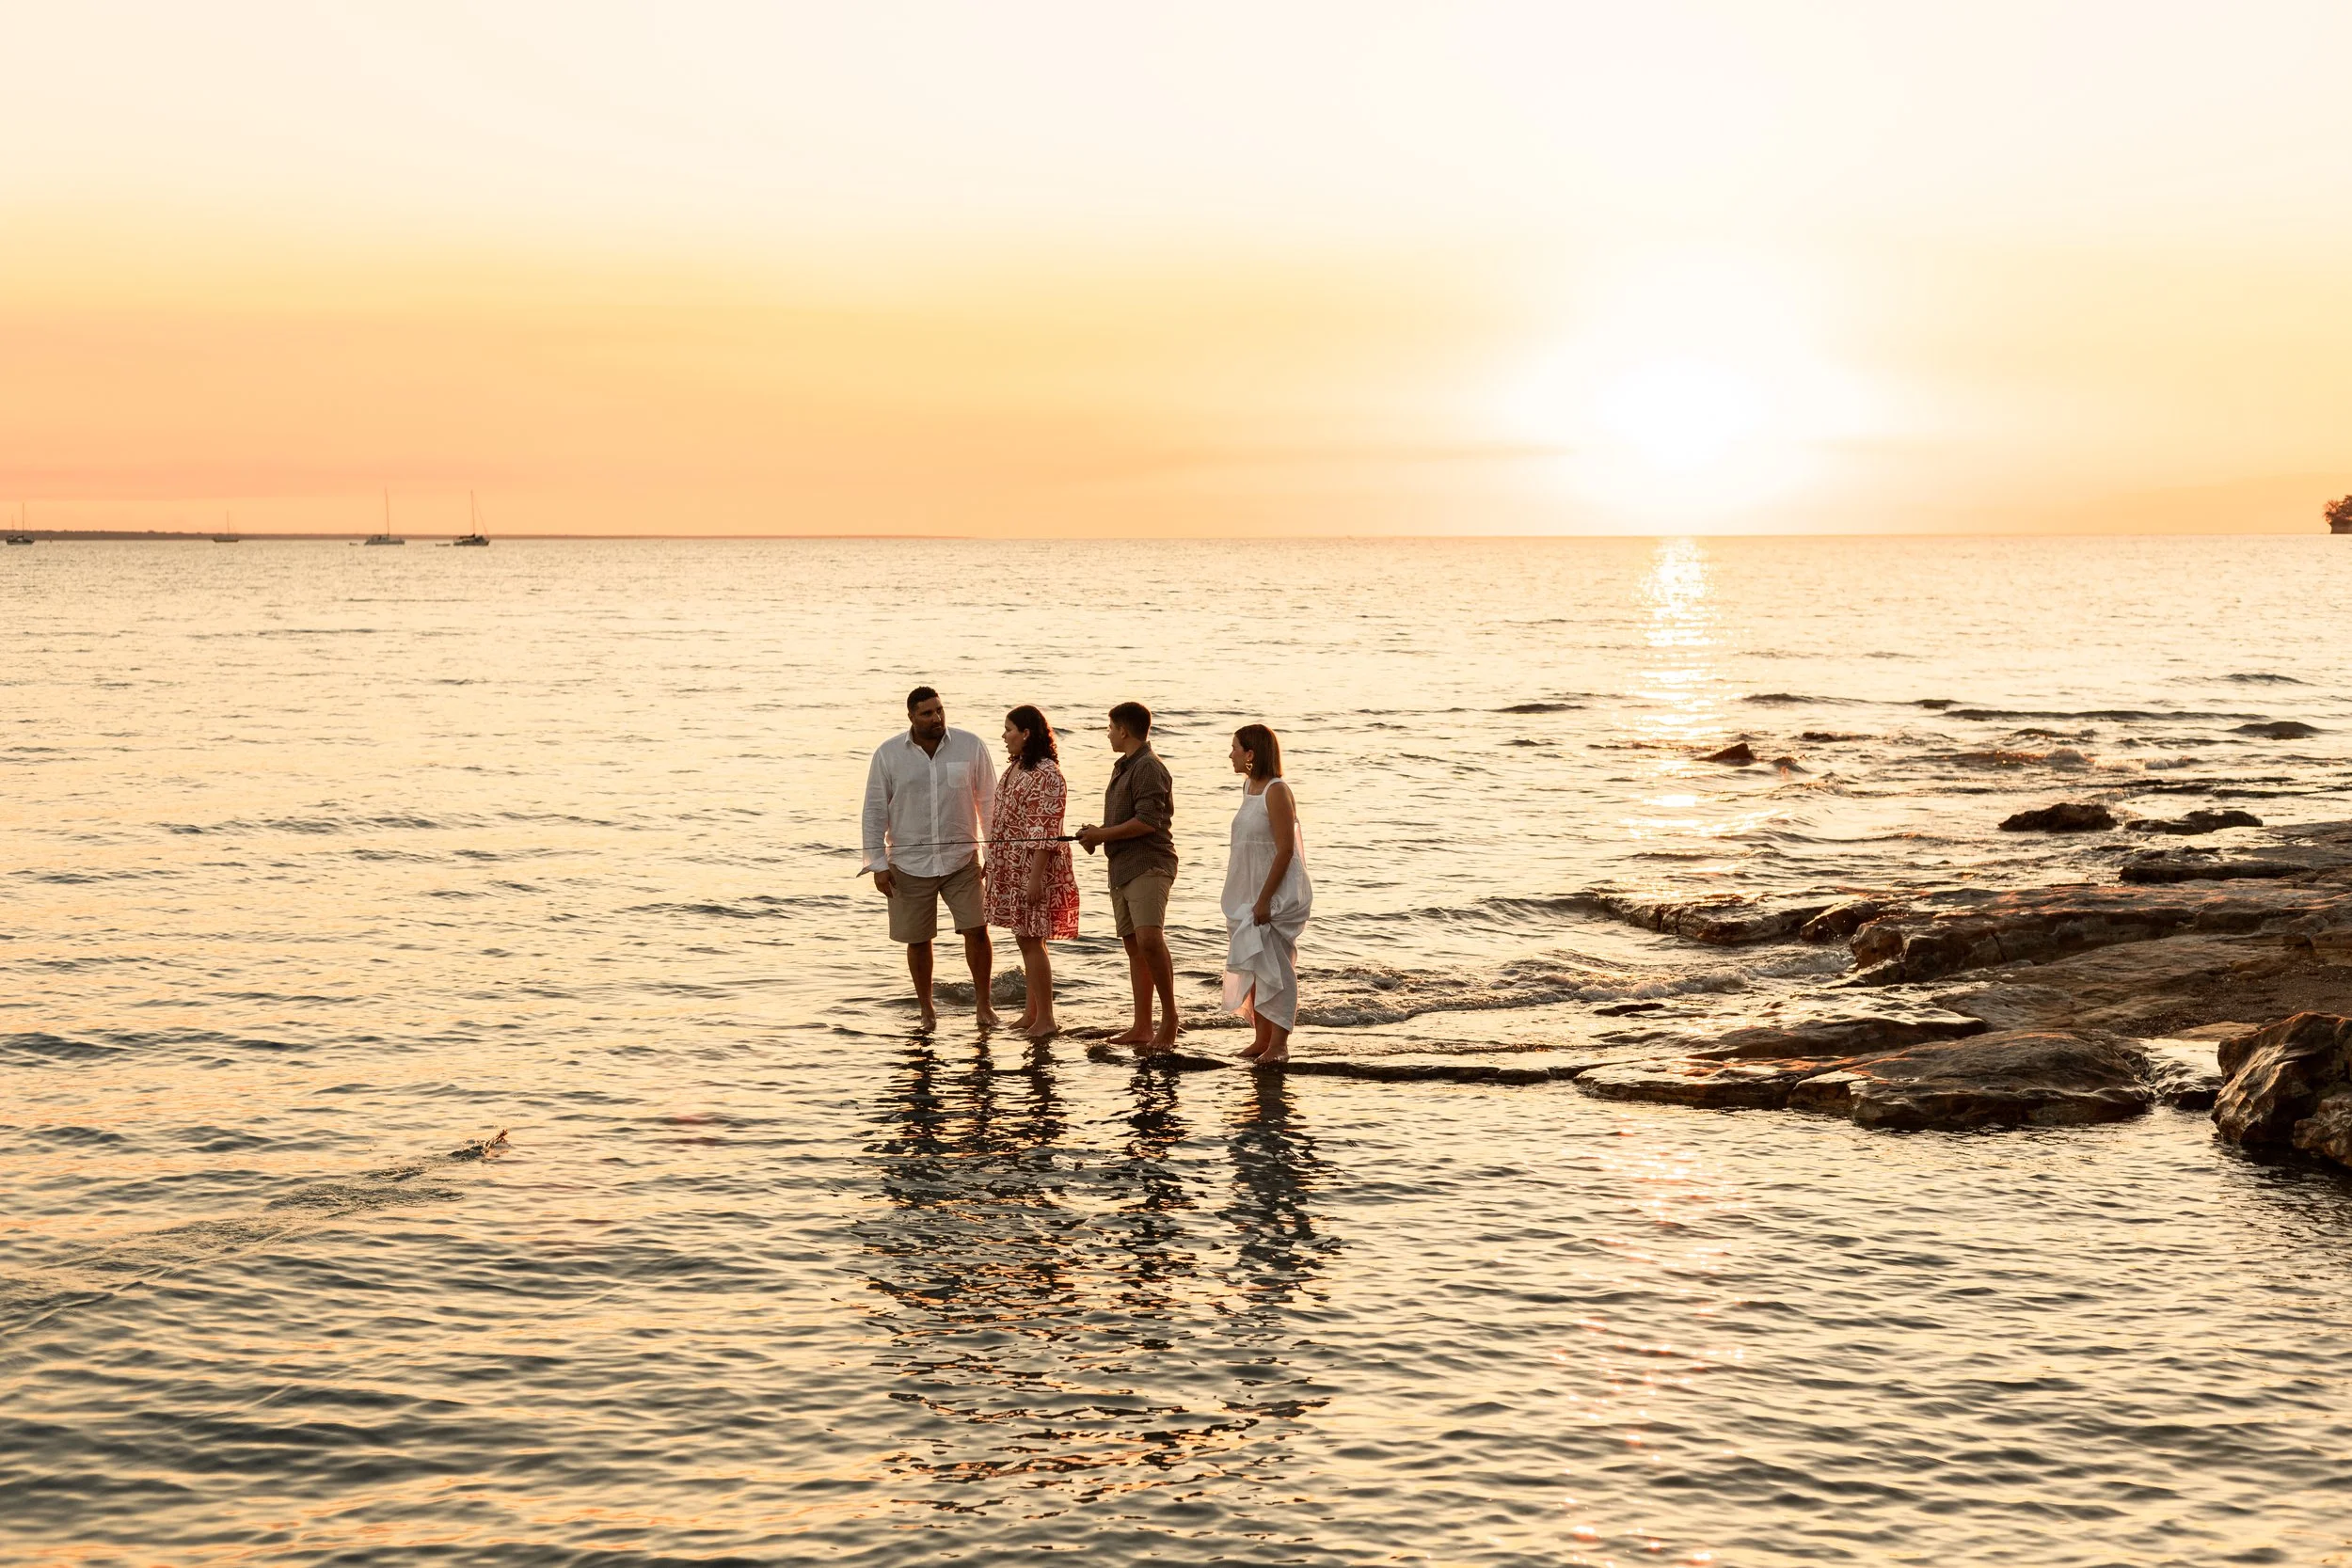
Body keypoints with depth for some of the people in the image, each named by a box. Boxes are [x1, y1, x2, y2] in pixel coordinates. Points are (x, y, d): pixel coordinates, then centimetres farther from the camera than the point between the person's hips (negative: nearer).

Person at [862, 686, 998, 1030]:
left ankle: (983, 1003, 9)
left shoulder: (970, 746, -4)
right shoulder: (888, 754, -4)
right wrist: (878, 864, -3)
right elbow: (875, 811, 1)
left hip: (962, 859, 0)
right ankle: (926, 1009, 23)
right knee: (918, 939, 6)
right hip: (910, 863, 0)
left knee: (976, 929, -7)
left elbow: (989, 802, 2)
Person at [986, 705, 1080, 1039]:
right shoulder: (1015, 768, 13)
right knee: (1025, 940, 13)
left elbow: (1045, 833, -21)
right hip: (1012, 870, 9)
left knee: (1031, 941, -6)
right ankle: (1032, 1012, 20)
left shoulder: (1046, 774, -18)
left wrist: (1035, 879, -24)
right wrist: (991, 862, 20)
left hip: (1035, 870, -9)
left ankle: (1045, 1018, 0)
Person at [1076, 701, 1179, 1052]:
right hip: (1122, 867, 10)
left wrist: (1102, 834, -12)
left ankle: (1170, 1017, -17)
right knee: (1133, 945, 9)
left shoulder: (1148, 768, -11)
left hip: (1149, 865, -10)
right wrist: (1096, 835, 10)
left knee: (1149, 939, -24)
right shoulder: (1123, 768, 20)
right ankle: (1142, 1028, 11)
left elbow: (1147, 821, -20)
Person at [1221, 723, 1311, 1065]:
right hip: (1251, 893, 9)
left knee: (1272, 966, -9)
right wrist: (1250, 899, 16)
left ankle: (1279, 1043, -6)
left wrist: (1264, 899, -22)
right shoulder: (1249, 787, 11)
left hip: (1276, 894, -9)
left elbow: (1285, 848, -20)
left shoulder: (1276, 791, -16)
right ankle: (1262, 1038, 19)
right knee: (1252, 966, 11)